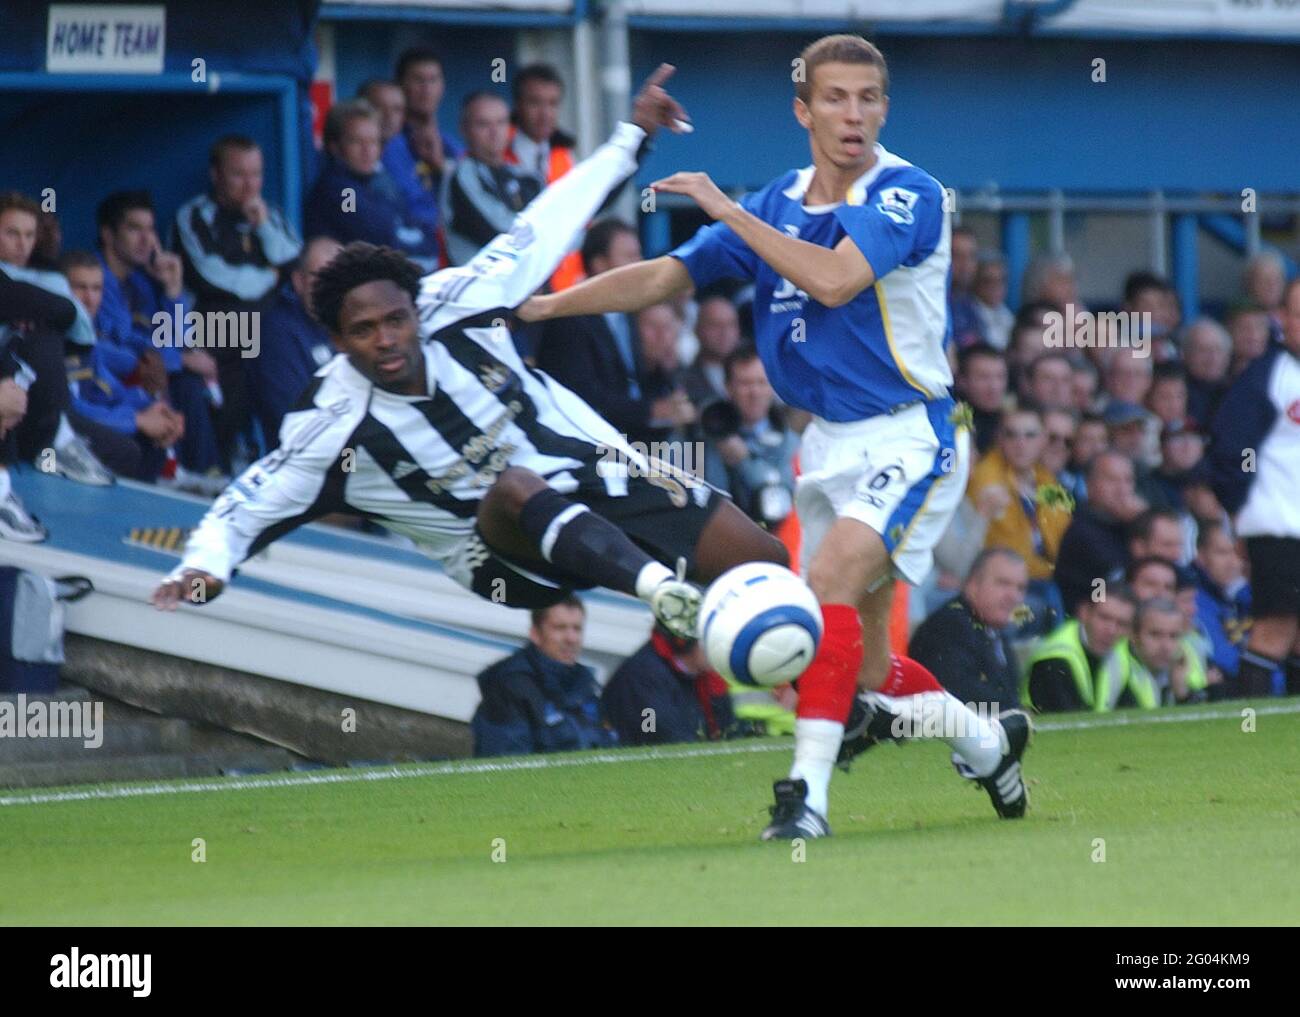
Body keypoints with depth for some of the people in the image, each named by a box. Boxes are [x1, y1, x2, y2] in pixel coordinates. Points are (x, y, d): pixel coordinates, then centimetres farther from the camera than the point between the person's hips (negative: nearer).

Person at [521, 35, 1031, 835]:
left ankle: (808, 791, -33)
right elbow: (665, 277, 9)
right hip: (830, 443, 7)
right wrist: (547, 303, 0)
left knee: (833, 575, -29)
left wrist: (728, 211, -21)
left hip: (908, 438, -7)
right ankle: (990, 744, 35)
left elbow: (836, 280, -28)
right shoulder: (779, 206, 8)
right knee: (864, 670, 9)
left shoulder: (908, 194, -13)